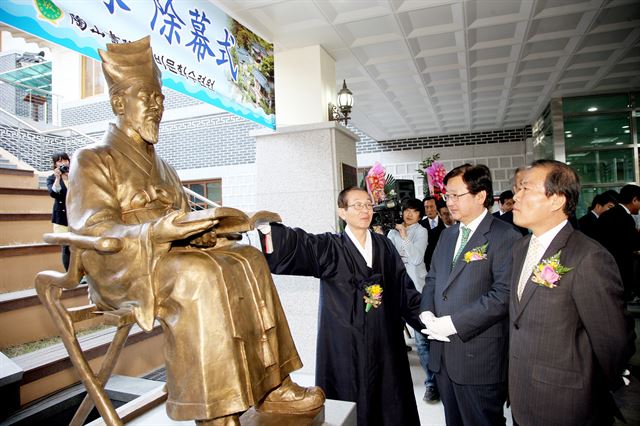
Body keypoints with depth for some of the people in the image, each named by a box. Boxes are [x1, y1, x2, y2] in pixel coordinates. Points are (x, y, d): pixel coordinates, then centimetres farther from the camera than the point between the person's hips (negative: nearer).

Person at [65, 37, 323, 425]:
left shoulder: (163, 168, 24)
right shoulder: (93, 159, 2)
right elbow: (91, 230, -13)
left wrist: (202, 233, -6)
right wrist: (155, 231, -32)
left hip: (171, 255, 7)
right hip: (122, 266, -6)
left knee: (249, 259, -16)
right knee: (199, 274, -36)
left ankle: (270, 383, -18)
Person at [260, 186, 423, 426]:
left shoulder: (385, 246, 8)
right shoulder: (328, 248, -3)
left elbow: (405, 290, 9)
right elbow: (294, 243, -20)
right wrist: (265, 226, -38)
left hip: (386, 343, 4)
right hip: (345, 347, -3)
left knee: (391, 405, 15)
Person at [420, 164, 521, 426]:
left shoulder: (505, 236, -12)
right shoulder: (447, 235, 13)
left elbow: (503, 294, -20)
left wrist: (454, 323, -19)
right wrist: (427, 313, -3)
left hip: (479, 357, -7)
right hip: (442, 353, 7)